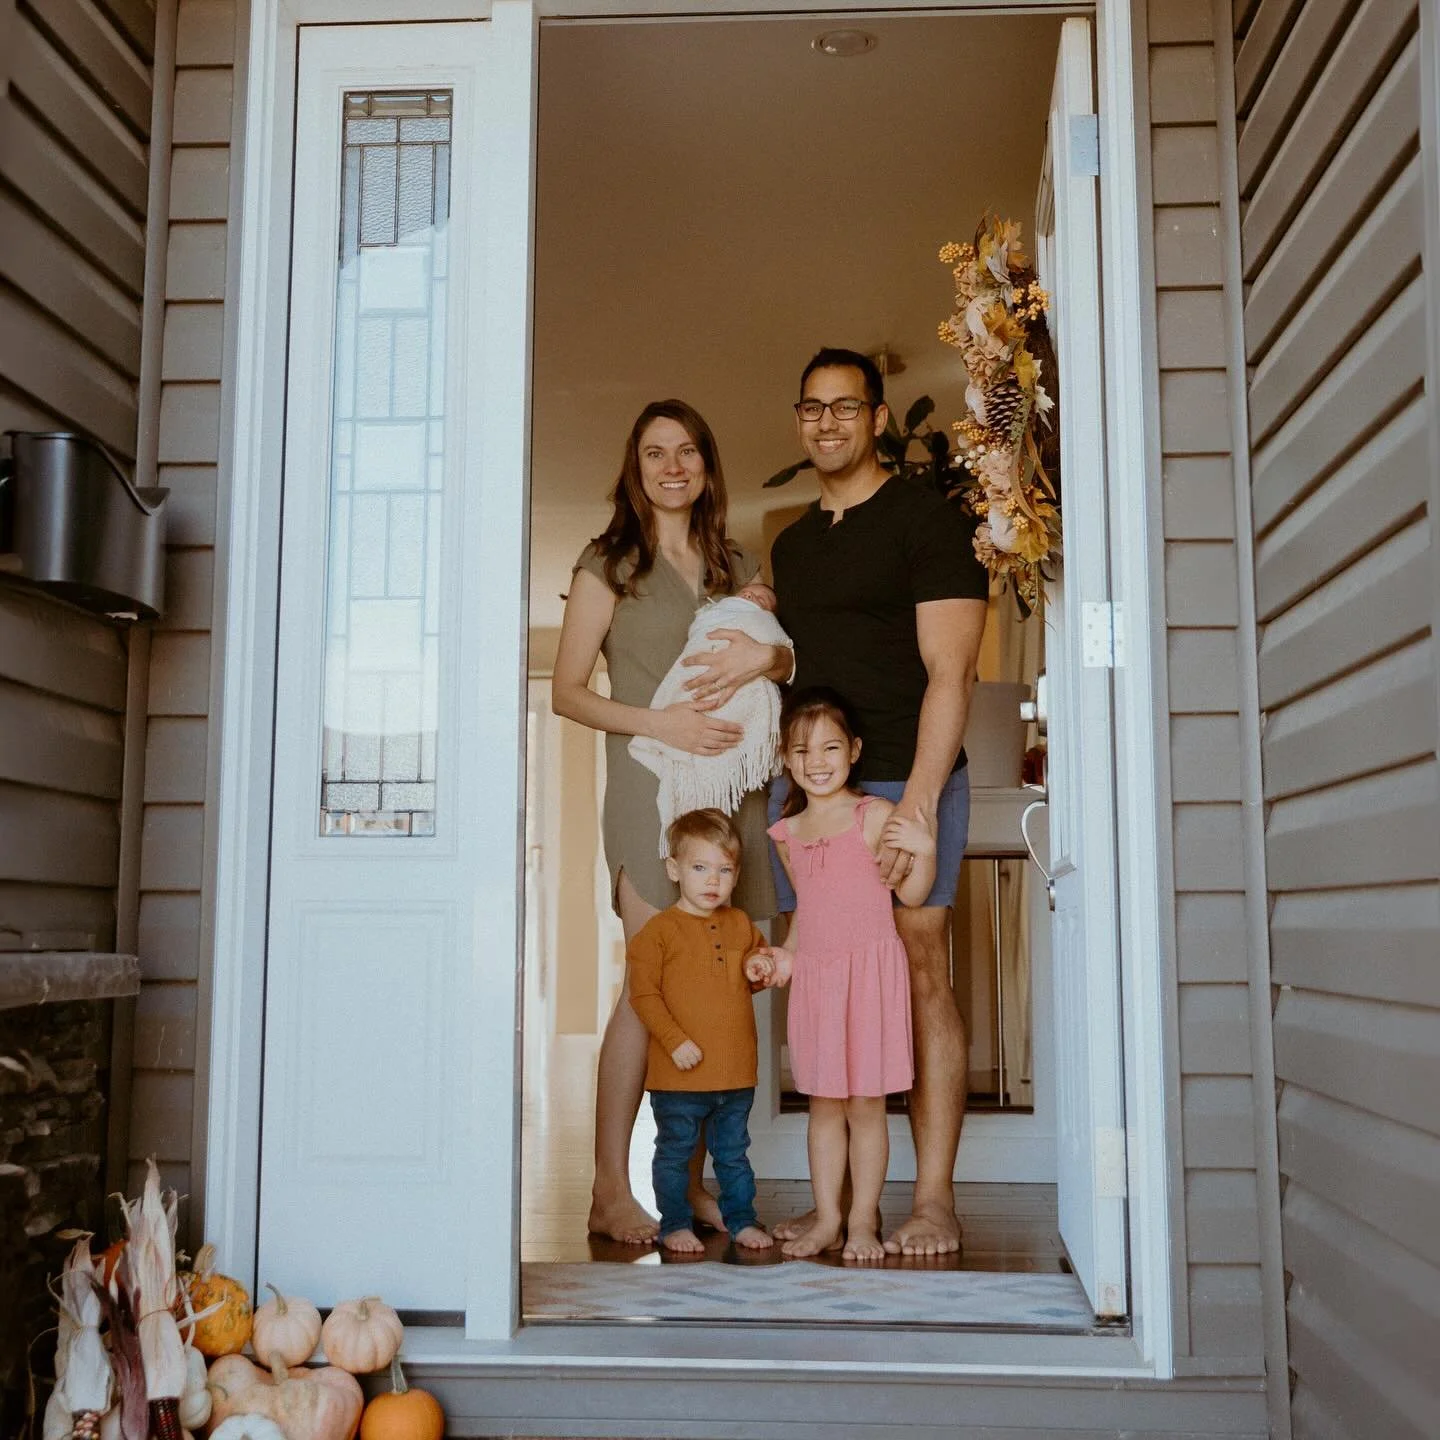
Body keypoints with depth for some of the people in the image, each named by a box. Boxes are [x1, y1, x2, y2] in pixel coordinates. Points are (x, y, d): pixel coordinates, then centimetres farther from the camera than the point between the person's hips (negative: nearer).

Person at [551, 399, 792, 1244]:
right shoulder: (608, 564, 5)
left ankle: (690, 1179, 13)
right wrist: (660, 721, -13)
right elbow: (568, 690, 1)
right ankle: (612, 1191, -2)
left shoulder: (738, 567, 17)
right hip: (650, 784, -4)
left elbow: (797, 664, 17)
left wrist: (767, 655, -7)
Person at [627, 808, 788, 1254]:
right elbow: (644, 993, -12)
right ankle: (675, 1224, 21)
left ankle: (741, 1219, 29)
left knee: (733, 1152, 16)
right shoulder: (659, 929, -9)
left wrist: (759, 971, 0)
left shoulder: (742, 925, 8)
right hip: (680, 1073, -4)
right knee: (675, 1153, 7)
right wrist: (675, 1040, -19)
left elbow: (763, 962, 24)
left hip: (736, 1071, 4)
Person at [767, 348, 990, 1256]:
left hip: (904, 780, -6)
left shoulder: (929, 520, -1)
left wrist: (916, 801, -17)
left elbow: (950, 672, -9)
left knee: (920, 978, -5)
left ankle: (934, 1200, 2)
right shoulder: (791, 544, 21)